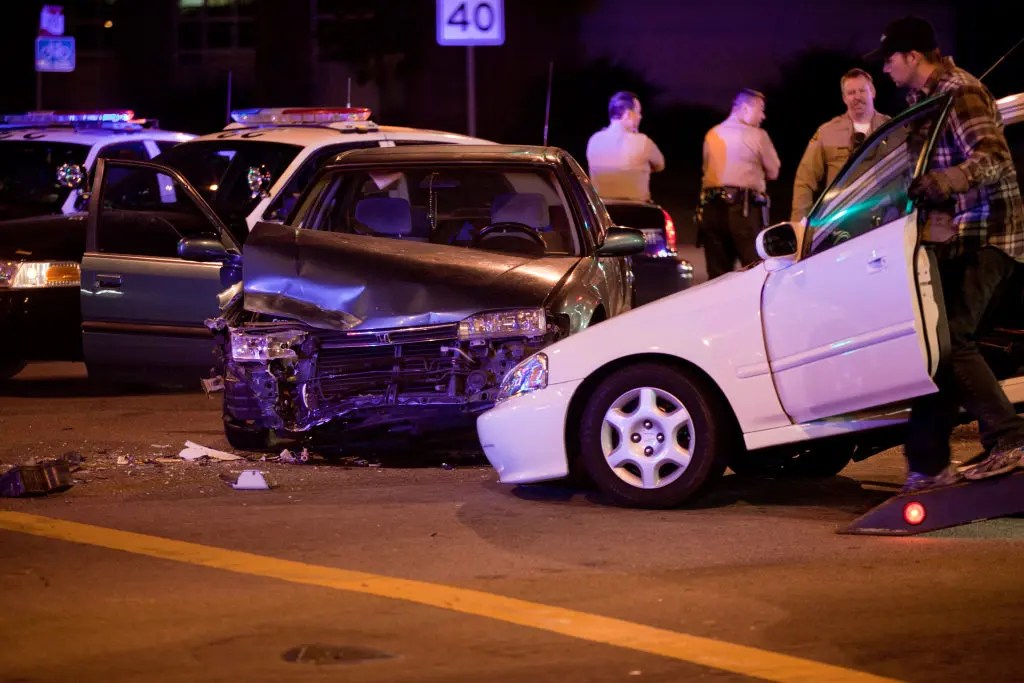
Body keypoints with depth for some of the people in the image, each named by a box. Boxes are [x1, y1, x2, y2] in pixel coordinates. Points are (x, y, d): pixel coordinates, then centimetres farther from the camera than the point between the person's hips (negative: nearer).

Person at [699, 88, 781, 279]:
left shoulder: (712, 135, 14)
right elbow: (773, 172, 4)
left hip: (711, 206, 5)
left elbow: (707, 169, 16)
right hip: (745, 207, -5)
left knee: (717, 274, 6)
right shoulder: (757, 136, -2)